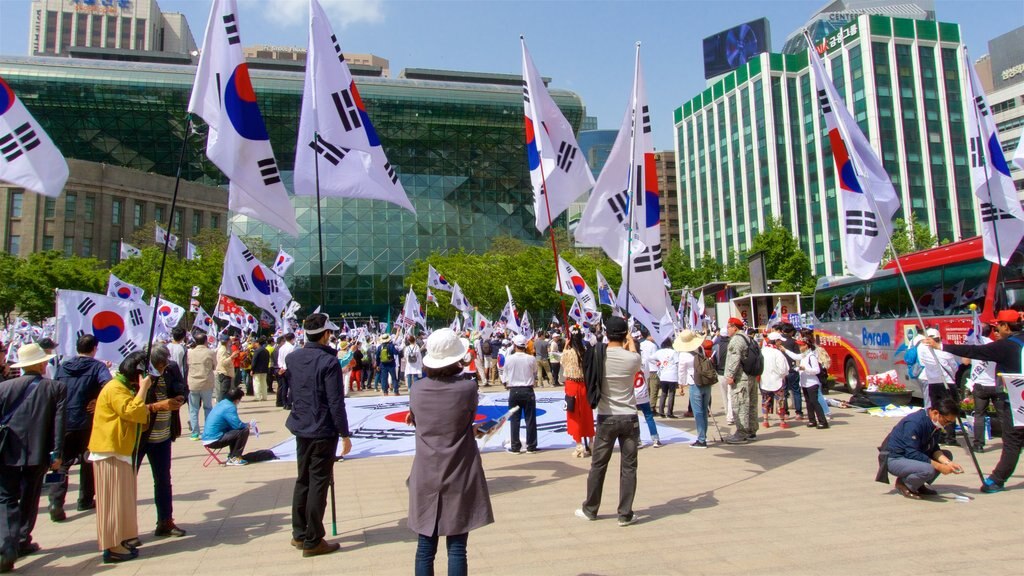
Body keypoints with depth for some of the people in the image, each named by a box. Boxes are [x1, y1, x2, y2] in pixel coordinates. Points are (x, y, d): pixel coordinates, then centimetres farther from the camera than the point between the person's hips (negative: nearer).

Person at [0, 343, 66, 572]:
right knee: (29, 499, 17)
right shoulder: (56, 388, -3)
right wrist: (56, 454, -3)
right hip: (38, 454, 1)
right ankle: (22, 542, 27)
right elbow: (59, 422, -7)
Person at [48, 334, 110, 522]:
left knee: (61, 463, 6)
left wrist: (59, 412, 16)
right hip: (87, 422, -3)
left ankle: (56, 503, -8)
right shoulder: (97, 366, -6)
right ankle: (85, 500, 22)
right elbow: (108, 384, -25)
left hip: (63, 421, 3)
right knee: (88, 462, 14)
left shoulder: (63, 366, 7)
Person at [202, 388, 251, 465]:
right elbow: (238, 425, -21)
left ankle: (231, 456, 20)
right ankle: (234, 458, -5)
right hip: (213, 441, -10)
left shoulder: (222, 403, 12)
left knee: (234, 430, 26)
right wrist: (247, 425, 0)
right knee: (244, 431, -15)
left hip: (207, 438, 10)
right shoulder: (229, 407, -16)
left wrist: (244, 424, 14)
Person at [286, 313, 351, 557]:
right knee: (318, 484, 1)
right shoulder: (328, 361, -18)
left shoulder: (293, 357, 3)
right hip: (323, 430, -7)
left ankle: (299, 534, 28)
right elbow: (336, 402, -18)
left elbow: (290, 391, 13)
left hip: (300, 427, 7)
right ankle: (312, 541, 9)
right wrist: (345, 434, -12)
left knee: (303, 480, 18)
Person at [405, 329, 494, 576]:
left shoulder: (417, 389, -5)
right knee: (457, 548, 6)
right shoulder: (467, 387, -13)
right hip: (459, 477, -2)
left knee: (425, 547, 12)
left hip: (426, 477, 3)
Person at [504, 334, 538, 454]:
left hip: (514, 391, 0)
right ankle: (531, 446, 11)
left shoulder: (508, 359, -7)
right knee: (530, 419, 7)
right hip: (528, 391, 0)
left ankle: (515, 447, 11)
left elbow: (506, 377, 2)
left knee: (514, 420, 7)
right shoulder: (531, 359, -8)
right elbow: (535, 374, 5)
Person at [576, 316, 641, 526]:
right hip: (629, 418, -1)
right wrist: (630, 340, 33)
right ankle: (625, 514, 13)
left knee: (598, 465, 12)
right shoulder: (632, 358, -10)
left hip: (606, 418, 1)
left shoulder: (597, 355, -8)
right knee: (628, 467, 7)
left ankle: (590, 509, 25)